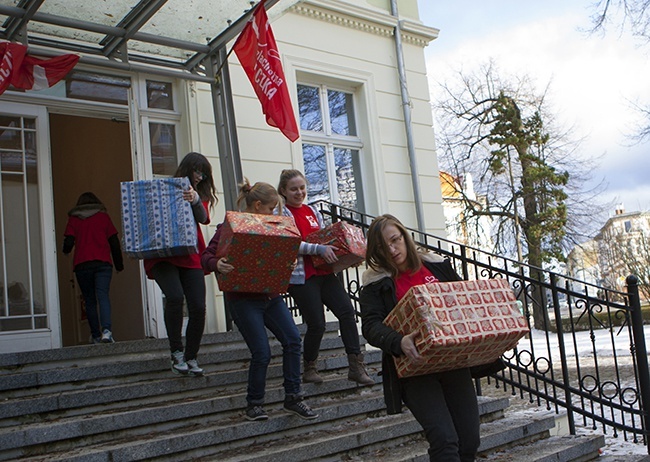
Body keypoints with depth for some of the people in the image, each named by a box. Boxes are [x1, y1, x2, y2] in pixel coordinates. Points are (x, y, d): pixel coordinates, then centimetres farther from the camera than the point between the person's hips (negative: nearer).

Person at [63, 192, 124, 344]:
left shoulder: (73, 219, 10)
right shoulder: (103, 216, 10)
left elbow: (68, 243, 1)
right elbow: (114, 242, 6)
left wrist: (65, 250, 25)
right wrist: (119, 263, 15)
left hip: (82, 264, 1)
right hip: (103, 262, -1)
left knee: (90, 300, 8)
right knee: (103, 295, -10)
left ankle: (96, 335, 7)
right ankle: (106, 330, -31)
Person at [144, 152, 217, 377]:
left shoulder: (200, 194, 14)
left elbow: (203, 218, -7)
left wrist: (195, 200, -27)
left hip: (191, 257, 3)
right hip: (162, 255, -3)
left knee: (198, 307, -7)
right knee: (175, 296, -26)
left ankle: (191, 357, 11)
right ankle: (176, 353, -10)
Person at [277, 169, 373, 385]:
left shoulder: (312, 211, 18)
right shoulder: (282, 213, -3)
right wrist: (319, 249, -23)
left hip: (323, 272, 6)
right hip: (301, 276, -6)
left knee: (347, 310, -9)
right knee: (316, 324, -7)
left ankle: (356, 366, -5)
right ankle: (309, 368, 17)